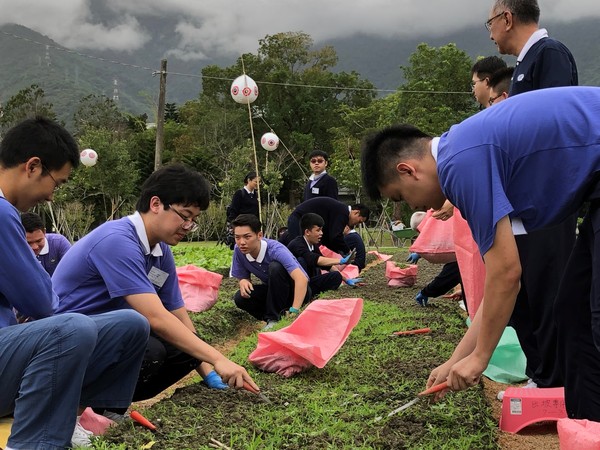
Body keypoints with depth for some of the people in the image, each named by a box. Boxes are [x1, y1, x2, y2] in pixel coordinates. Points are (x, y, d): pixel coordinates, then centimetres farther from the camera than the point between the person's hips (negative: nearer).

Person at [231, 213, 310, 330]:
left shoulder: (275, 249, -30)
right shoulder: (239, 250, -13)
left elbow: (302, 279, -40)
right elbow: (244, 277, 2)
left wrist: (294, 311, -47)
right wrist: (243, 282, -23)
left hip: (299, 291, -5)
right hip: (274, 291, 5)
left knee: (275, 267, -32)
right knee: (240, 298, -18)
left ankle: (274, 318, -18)